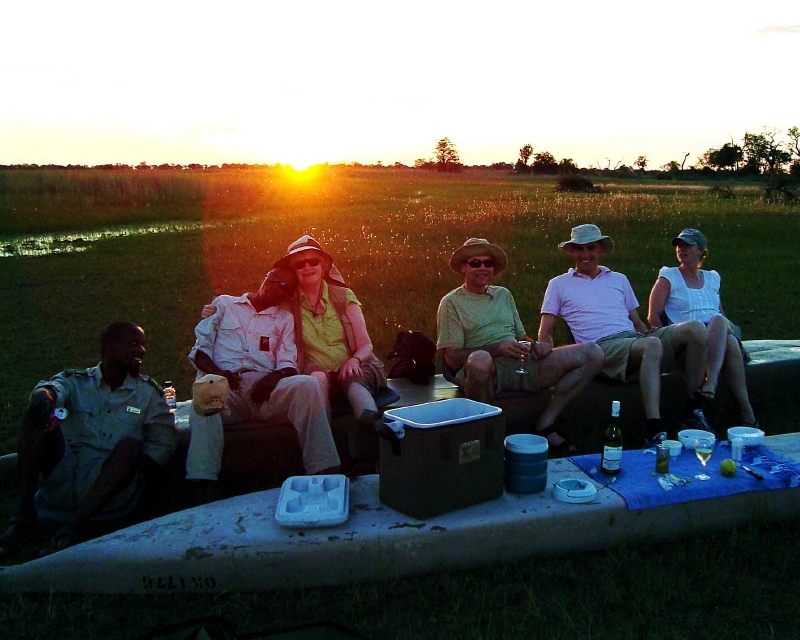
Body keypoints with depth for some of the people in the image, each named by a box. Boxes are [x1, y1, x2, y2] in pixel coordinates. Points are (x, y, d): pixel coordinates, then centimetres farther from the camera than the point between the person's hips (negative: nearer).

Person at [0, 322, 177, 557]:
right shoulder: (76, 381, 10)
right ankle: (25, 517, -21)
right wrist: (44, 398, -39)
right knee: (37, 415, -17)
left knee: (131, 444, -29)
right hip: (61, 482, 1)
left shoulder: (148, 392, 10)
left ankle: (73, 528, -32)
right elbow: (51, 387, -14)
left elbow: (164, 440, 3)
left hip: (110, 488, -1)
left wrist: (135, 469, -16)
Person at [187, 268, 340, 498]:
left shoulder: (284, 319, 24)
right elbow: (200, 349, 13)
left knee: (307, 384, -30)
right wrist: (216, 372, -10)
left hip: (265, 387, 2)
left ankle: (323, 471, -34)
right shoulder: (224, 304, 22)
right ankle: (204, 485, -44)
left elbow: (288, 365, 11)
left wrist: (274, 377, -14)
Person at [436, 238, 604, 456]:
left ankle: (545, 423, -5)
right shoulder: (451, 303, 6)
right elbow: (452, 357, -4)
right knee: (480, 359, -45)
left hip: (523, 365, 6)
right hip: (488, 369, -6)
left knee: (592, 354, -7)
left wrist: (536, 345, 2)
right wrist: (496, 349, -17)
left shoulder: (503, 294, 26)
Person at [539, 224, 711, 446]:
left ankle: (692, 407, -10)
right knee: (652, 345, -37)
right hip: (603, 346, -5)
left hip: (635, 339, 5)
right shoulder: (559, 284, 18)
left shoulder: (619, 280, 29)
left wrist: (646, 331, 2)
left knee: (694, 327, -20)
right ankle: (654, 429, -40)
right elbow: (545, 332, 11)